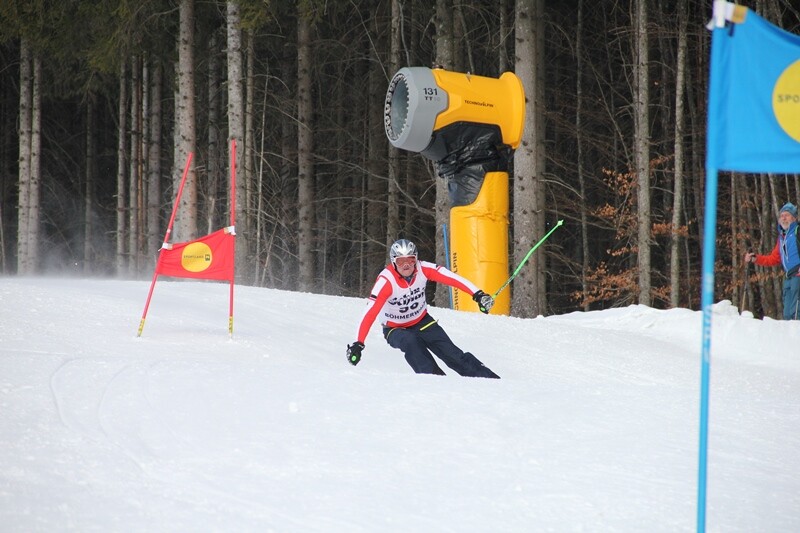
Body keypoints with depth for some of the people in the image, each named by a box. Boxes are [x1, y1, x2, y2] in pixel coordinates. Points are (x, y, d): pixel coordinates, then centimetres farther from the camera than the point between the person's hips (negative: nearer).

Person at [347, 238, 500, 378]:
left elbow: (452, 278, -25)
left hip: (422, 322, 2)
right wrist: (358, 344, -41)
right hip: (395, 329, -2)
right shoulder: (386, 280, -30)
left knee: (451, 353, -12)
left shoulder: (422, 269, -21)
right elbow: (370, 313, -35)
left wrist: (478, 295, -36)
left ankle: (490, 379, -6)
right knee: (410, 342, -35)